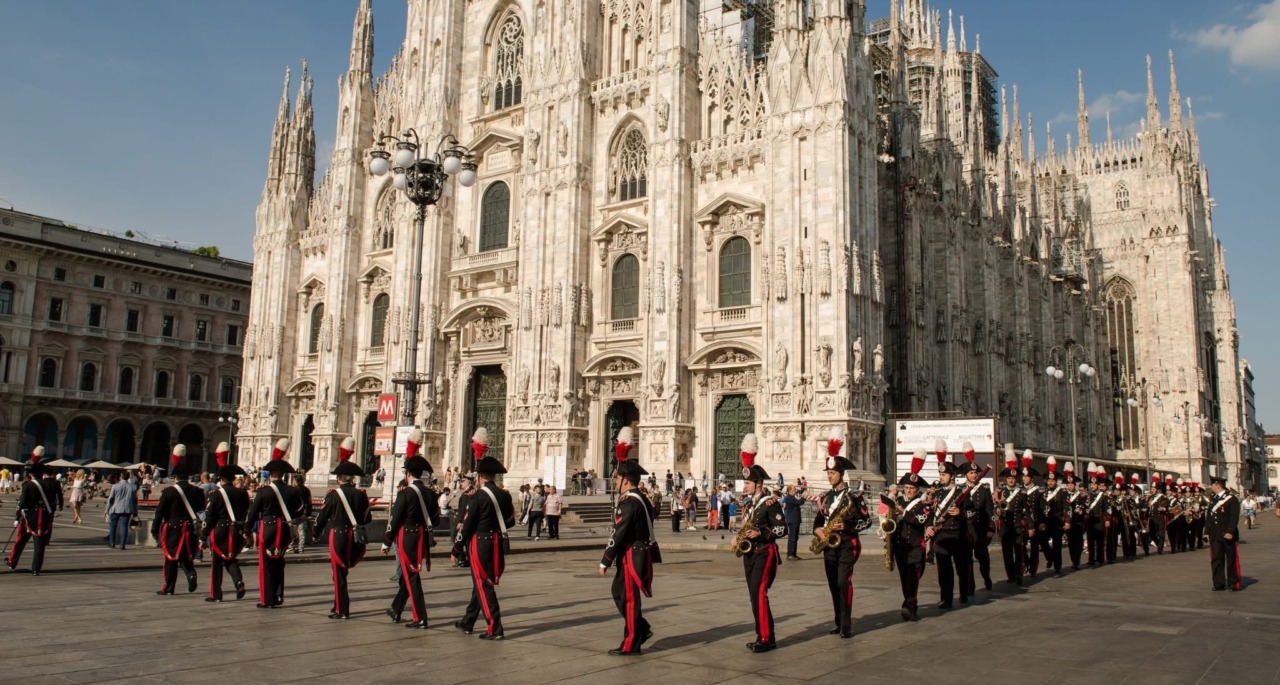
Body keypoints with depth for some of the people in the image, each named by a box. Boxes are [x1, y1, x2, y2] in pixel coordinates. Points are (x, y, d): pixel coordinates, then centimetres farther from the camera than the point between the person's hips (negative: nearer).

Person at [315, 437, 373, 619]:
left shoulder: (333, 495, -9)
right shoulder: (361, 495, 0)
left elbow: (323, 516, -2)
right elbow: (367, 519, 5)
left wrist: (316, 532, 14)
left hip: (338, 535, -4)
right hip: (354, 537, 4)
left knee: (339, 573, 4)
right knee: (343, 570, 20)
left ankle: (342, 610, 6)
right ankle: (341, 606, 23)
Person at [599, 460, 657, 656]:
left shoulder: (628, 503, -19)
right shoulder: (641, 499, 12)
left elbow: (618, 534, -21)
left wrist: (605, 561, -15)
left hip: (631, 557, -10)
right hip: (638, 553, 10)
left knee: (628, 598, -1)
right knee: (620, 593, 18)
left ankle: (631, 644, 8)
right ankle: (642, 629, 23)